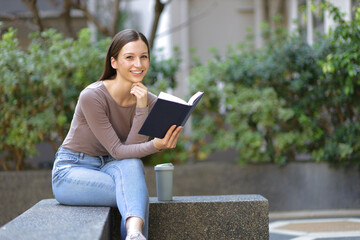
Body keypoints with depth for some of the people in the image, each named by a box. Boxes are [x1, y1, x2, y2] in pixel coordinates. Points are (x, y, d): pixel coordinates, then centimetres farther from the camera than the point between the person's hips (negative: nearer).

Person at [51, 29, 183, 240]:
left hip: (109, 168, 4)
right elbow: (117, 151, -23)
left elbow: (132, 149, -13)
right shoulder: (92, 96, -22)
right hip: (71, 171, -4)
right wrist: (156, 145, -39)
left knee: (132, 166, -33)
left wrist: (142, 108, -24)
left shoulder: (149, 101, -5)